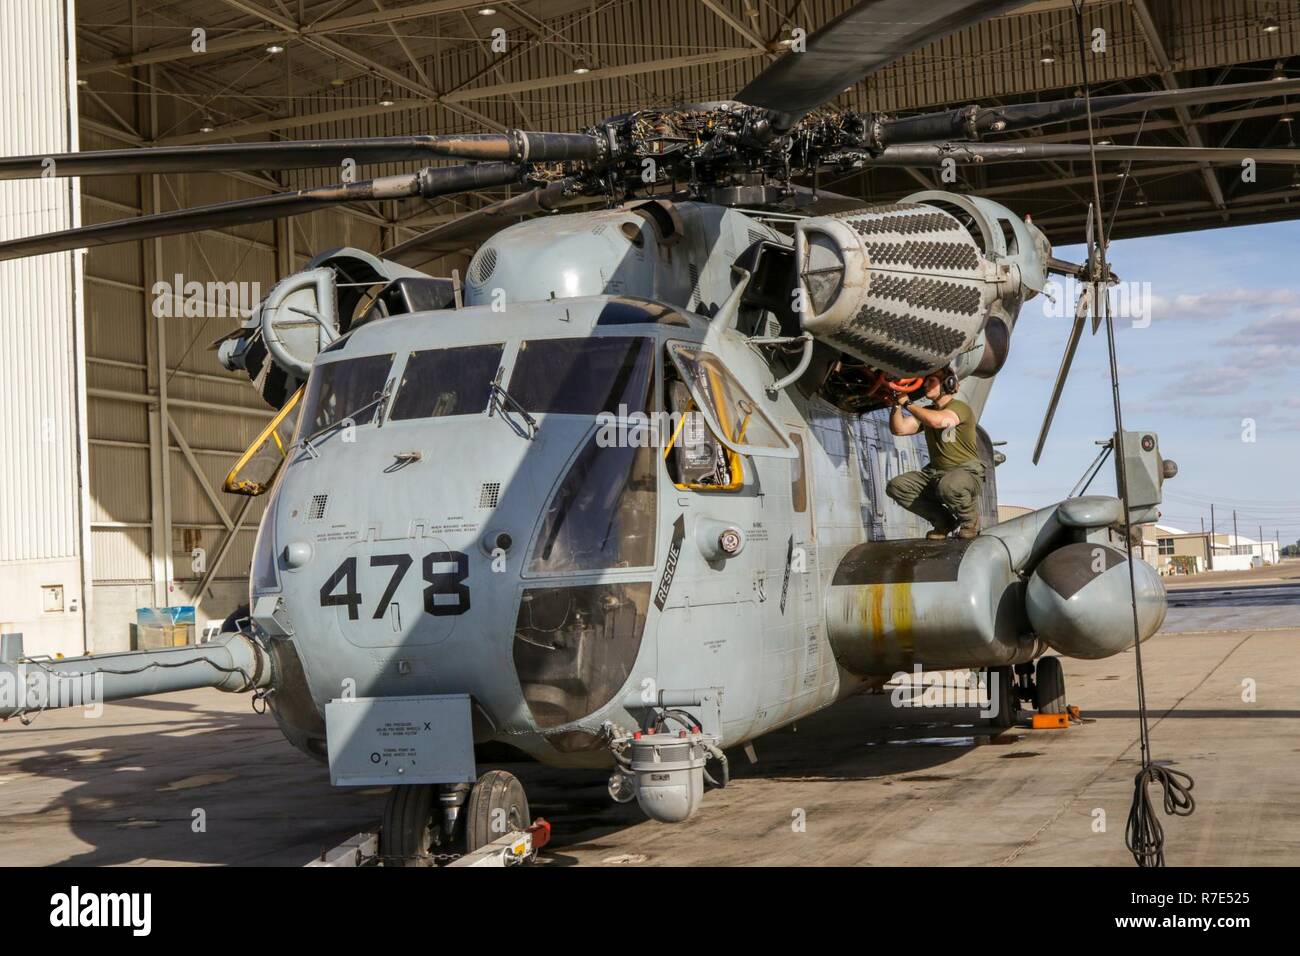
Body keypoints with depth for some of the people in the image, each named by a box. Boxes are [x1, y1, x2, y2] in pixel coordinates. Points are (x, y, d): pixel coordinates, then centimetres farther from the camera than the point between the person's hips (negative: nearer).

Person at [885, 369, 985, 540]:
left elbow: (938, 421, -32)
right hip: (935, 473, 7)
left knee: (949, 485, -42)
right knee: (895, 487, -12)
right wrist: (897, 403, -11)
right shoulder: (926, 412, 13)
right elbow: (898, 429, 2)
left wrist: (907, 403, -22)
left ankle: (970, 521, -7)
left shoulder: (961, 408, -11)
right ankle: (944, 520, 1)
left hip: (966, 471, -7)